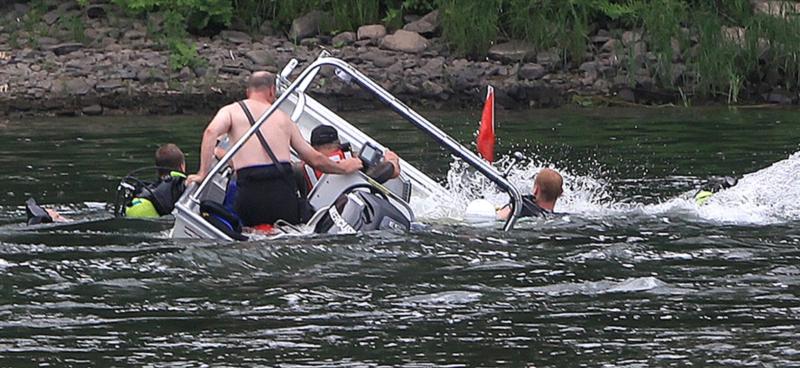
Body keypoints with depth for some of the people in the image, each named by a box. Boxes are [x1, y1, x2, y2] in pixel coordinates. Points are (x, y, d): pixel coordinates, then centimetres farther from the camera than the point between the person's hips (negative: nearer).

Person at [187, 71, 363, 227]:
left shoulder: (231, 111, 13)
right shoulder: (283, 117, 19)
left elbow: (211, 132, -10)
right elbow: (315, 159, 23)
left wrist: (203, 173, -11)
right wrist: (342, 167, 40)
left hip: (250, 191, -1)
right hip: (283, 190, 1)